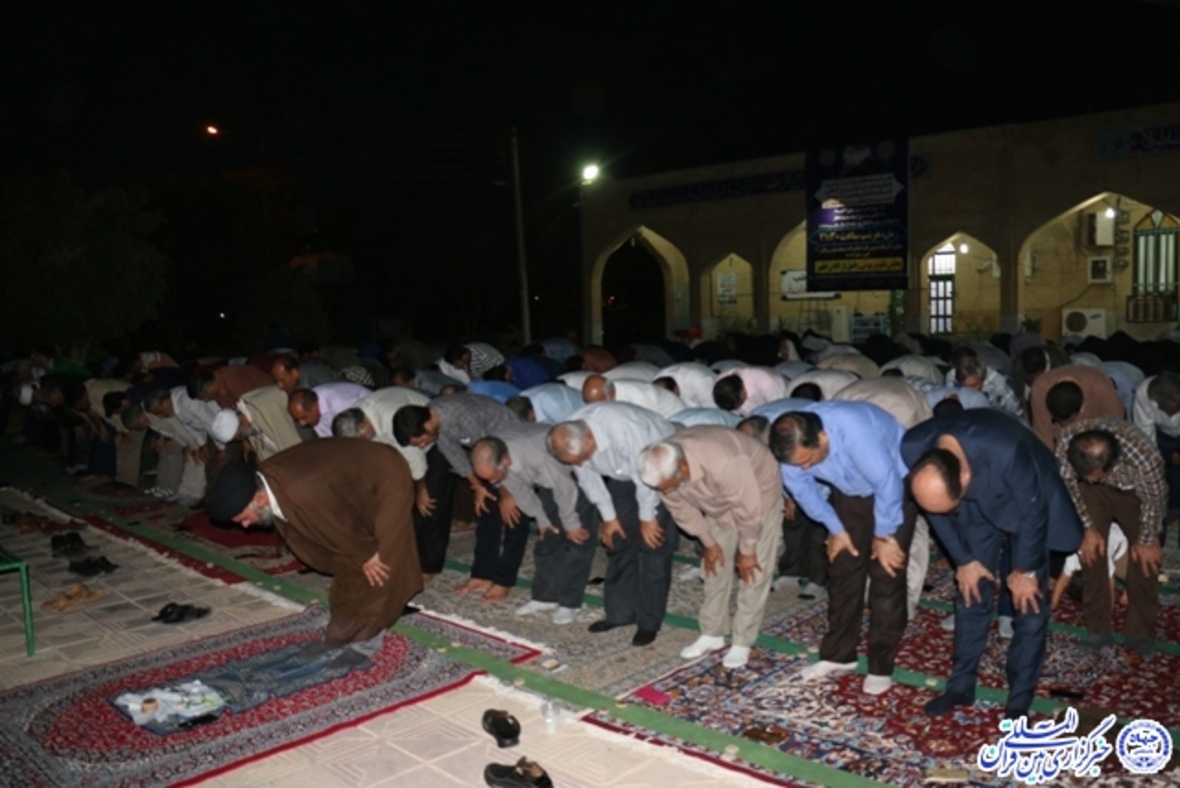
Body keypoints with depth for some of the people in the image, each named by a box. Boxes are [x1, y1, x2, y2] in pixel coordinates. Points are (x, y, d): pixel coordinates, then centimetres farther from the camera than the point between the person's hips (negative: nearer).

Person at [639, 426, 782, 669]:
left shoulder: (723, 463, -46)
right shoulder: (663, 467, -25)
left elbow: (749, 508, -31)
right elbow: (682, 509, -7)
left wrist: (747, 551, -18)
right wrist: (708, 543, 0)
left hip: (759, 494, -5)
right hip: (719, 505, 6)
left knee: (754, 571, -5)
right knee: (716, 566, 8)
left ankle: (743, 642, 6)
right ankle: (712, 633, 21)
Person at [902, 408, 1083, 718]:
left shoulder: (1006, 451, -44)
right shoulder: (912, 450, -31)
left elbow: (1033, 511, -24)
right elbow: (935, 509, -11)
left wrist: (1025, 569, -11)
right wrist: (963, 560, -4)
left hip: (1026, 504, -3)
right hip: (977, 506, 3)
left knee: (1029, 603, -2)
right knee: (970, 592, 7)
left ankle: (1019, 701, 13)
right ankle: (961, 686, 22)